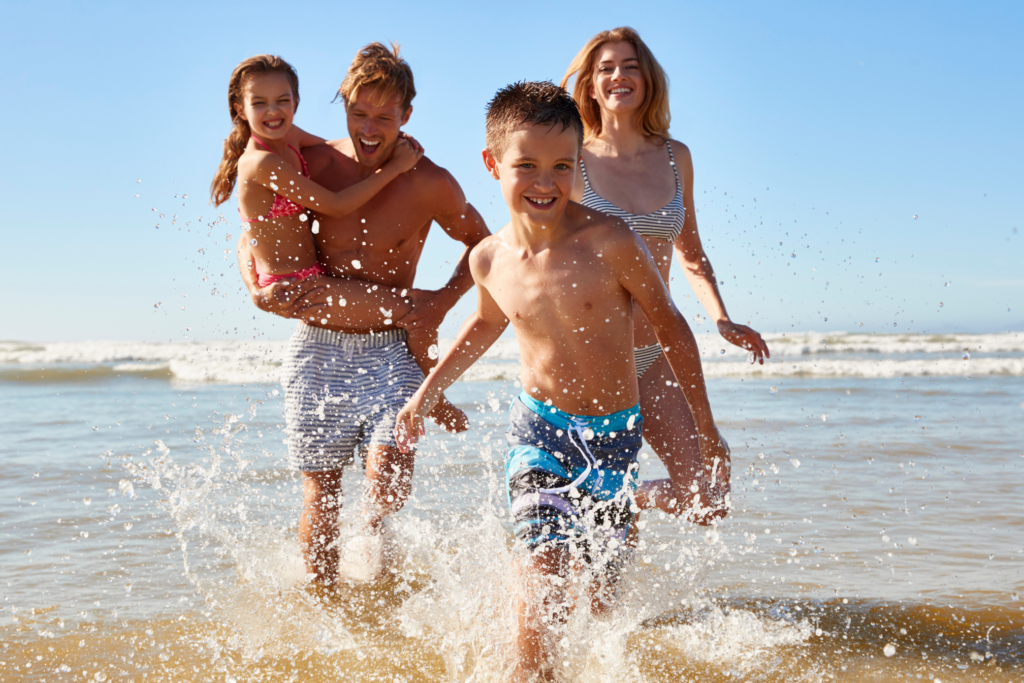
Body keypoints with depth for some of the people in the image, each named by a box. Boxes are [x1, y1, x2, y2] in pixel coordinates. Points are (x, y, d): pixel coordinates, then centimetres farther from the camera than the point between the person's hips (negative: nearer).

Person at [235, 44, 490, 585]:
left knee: (390, 477, -21)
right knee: (320, 494, 7)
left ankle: (370, 534, 10)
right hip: (317, 349, 1)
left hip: (391, 350, -1)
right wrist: (258, 291, -9)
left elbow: (480, 243, 10)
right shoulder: (310, 166, -3)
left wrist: (442, 300, -4)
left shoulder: (430, 184, -7)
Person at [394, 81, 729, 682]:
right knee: (542, 569, -16)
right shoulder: (489, 260, -7)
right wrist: (428, 393, 22)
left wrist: (706, 427, -2)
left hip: (616, 432, -1)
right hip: (540, 427, 1)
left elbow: (670, 325, -6)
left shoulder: (609, 242, -18)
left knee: (601, 578, 9)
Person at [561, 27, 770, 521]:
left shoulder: (675, 158, 7)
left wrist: (722, 321, 5)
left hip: (656, 355, 4)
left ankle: (635, 496, 28)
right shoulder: (574, 161, -5)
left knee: (708, 499, -1)